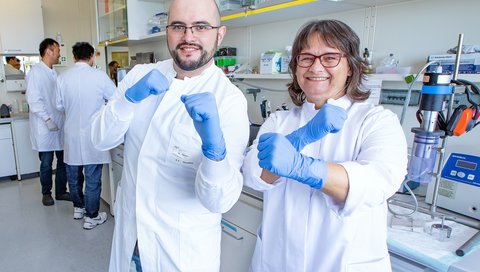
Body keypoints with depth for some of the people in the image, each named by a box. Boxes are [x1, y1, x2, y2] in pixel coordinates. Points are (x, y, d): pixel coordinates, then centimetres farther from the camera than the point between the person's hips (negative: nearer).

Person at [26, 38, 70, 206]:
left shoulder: (54, 73, 12)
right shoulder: (35, 72, -10)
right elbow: (33, 100, -15)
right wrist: (48, 120, -18)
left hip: (60, 125, 6)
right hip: (45, 127, -6)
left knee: (63, 160, 10)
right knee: (46, 163, 6)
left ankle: (61, 192, 24)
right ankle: (46, 193, 25)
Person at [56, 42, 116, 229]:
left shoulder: (62, 78, -3)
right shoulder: (99, 76, -12)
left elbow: (60, 106, 5)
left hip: (72, 135, 4)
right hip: (93, 135, -4)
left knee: (73, 174, 20)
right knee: (93, 178, 5)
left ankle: (78, 208, 37)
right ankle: (91, 217, 15)